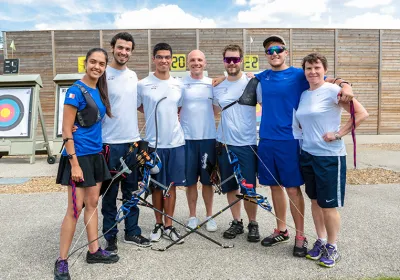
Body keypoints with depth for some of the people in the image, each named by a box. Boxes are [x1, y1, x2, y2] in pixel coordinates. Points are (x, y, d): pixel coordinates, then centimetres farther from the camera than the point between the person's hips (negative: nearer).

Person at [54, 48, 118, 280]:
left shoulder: (99, 91, 10)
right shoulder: (76, 90, -13)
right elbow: (66, 130, -16)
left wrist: (99, 150, 14)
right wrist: (74, 163, -20)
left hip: (96, 154, 8)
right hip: (78, 156, -8)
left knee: (92, 203, 14)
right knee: (76, 208, -3)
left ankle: (94, 251, 26)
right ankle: (62, 261, 11)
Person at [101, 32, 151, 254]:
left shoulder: (133, 76, 11)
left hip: (132, 141, 6)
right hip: (110, 143, -5)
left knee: (131, 191, 14)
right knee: (110, 193, 5)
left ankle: (132, 232, 26)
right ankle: (110, 236, 18)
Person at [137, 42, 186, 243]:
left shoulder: (179, 85, 5)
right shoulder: (143, 85, -3)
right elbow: (138, 107, 8)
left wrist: (168, 117, 5)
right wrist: (155, 115, 2)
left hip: (176, 142, 2)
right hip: (154, 142, -2)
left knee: (172, 185, 8)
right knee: (157, 185, 8)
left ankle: (169, 226, 20)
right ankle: (158, 224, 24)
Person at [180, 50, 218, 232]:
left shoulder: (212, 84, 6)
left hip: (208, 137, 1)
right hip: (187, 138, -1)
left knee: (207, 180, 9)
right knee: (190, 180, 6)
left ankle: (209, 216, 22)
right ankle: (192, 216, 21)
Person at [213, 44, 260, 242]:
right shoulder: (217, 87, 7)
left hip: (247, 143, -4)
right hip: (224, 143, 4)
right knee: (230, 186, 11)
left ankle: (253, 224, 21)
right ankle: (236, 222, 27)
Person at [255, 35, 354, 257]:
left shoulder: (298, 75, -2)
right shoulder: (262, 77, 11)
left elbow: (327, 80, -7)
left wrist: (346, 86, -27)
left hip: (289, 141, -4)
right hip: (266, 140, 4)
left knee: (293, 189, -1)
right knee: (275, 186, 12)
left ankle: (300, 236, 14)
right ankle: (281, 230, 27)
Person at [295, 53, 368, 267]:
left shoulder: (333, 90, -11)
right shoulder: (303, 94, 9)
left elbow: (361, 114, -15)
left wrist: (338, 134, -16)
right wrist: (306, 136, 7)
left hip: (329, 156, -6)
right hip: (307, 154, 6)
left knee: (328, 205, 2)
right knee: (315, 201, 15)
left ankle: (332, 247, 21)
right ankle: (320, 241, 31)